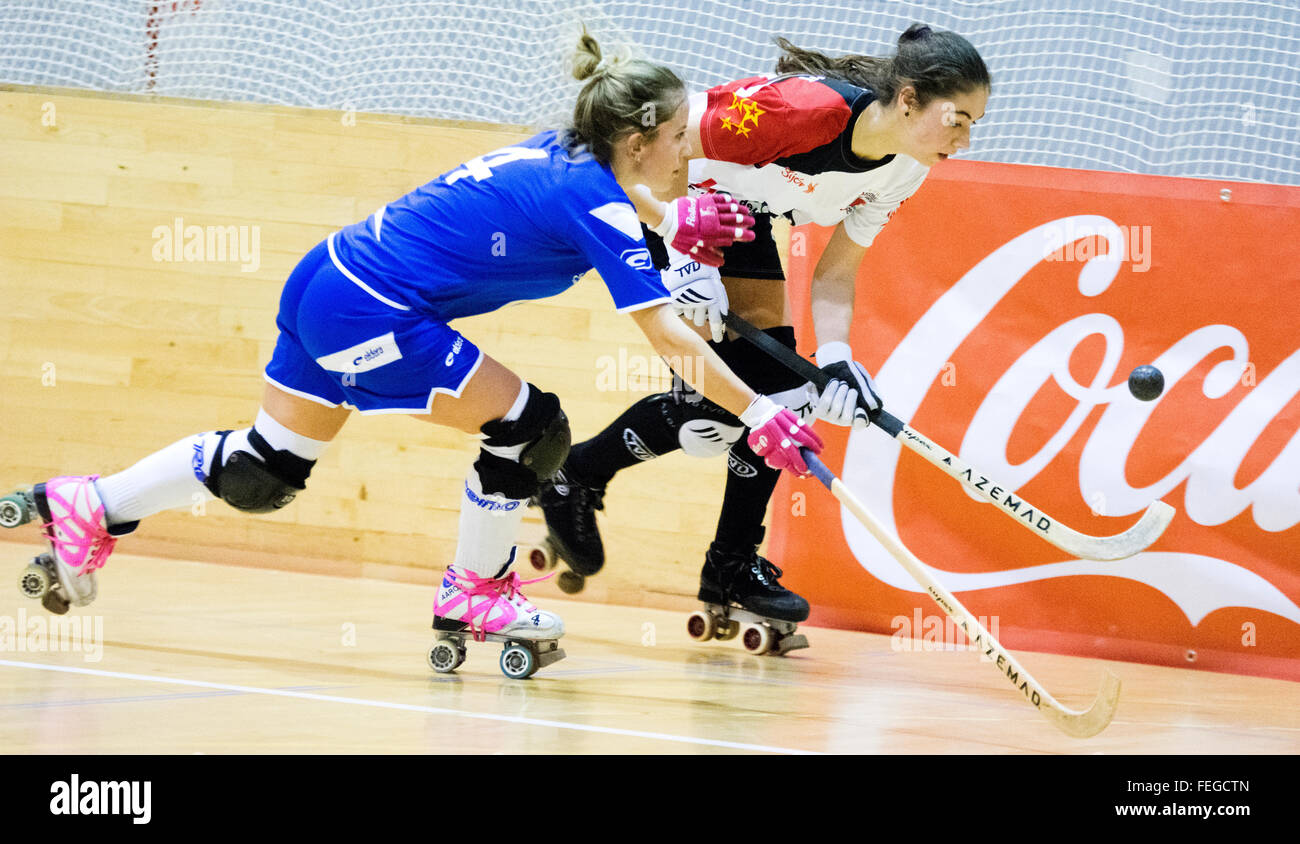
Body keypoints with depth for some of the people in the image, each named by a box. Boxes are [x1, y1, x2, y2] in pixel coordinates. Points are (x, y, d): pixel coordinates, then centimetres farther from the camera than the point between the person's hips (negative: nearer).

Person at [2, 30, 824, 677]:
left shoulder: (559, 156, 7)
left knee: (264, 470, 17)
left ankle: (87, 509, 24)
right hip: (372, 311, -9)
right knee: (530, 427, -5)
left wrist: (670, 221, 23)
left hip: (330, 278, 9)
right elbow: (667, 330, -20)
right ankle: (473, 593, 11)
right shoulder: (595, 199, -16)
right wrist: (759, 413, -19)